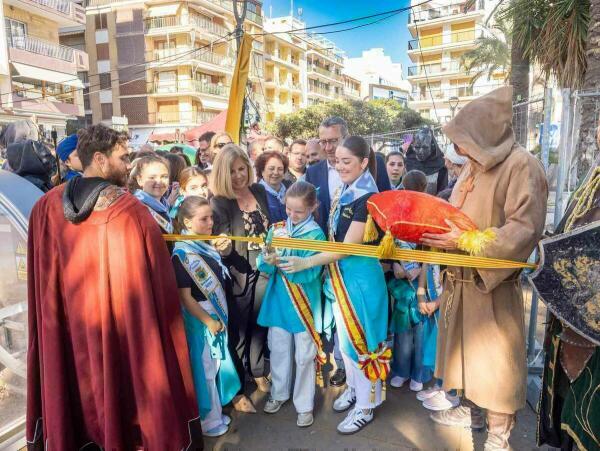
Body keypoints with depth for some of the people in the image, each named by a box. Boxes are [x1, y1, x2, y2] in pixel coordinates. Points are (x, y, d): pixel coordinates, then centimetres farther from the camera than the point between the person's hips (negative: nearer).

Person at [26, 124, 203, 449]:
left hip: (67, 327, 5)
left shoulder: (46, 206, -3)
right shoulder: (128, 209, -19)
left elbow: (43, 283, 6)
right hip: (124, 320, -4)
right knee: (125, 384, 14)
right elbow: (157, 277, -14)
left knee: (80, 388, 23)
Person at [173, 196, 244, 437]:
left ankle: (215, 412, 38)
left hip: (217, 313, 7)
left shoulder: (206, 244, 1)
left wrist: (226, 251, -4)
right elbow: (185, 297, -21)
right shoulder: (182, 253, -20)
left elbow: (218, 279, 14)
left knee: (216, 363, 19)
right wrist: (208, 321, -15)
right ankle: (208, 420, 28)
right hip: (199, 317, -7)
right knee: (204, 367, 9)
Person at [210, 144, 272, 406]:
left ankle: (258, 372, 39)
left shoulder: (259, 191, 2)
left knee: (259, 323, 19)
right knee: (238, 331, 8)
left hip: (263, 269, 5)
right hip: (238, 274, -5)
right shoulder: (219, 202, -13)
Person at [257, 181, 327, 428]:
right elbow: (263, 266, -4)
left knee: (304, 355, 9)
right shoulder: (276, 229, 0)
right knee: (278, 349, 18)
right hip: (278, 300, 4)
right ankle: (279, 393, 40)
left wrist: (281, 262, -31)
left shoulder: (316, 234, -12)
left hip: (304, 303, -4)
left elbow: (309, 273, -20)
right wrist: (267, 260, -27)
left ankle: (304, 405, 27)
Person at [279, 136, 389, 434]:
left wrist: (306, 263, -23)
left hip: (360, 277, -8)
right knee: (344, 338, 20)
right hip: (339, 275, 8)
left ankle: (365, 405, 26)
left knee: (360, 339, 7)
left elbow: (349, 246, -22)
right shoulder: (343, 193, 6)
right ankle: (353, 388, 42)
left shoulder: (368, 198, -19)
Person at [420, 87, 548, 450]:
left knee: (496, 356, 4)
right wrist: (441, 236, 1)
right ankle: (473, 409, 39)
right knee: (465, 345, 19)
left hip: (493, 280, -8)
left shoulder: (521, 165, -14)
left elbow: (525, 227, -20)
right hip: (461, 277, 8)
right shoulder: (472, 168, 10)